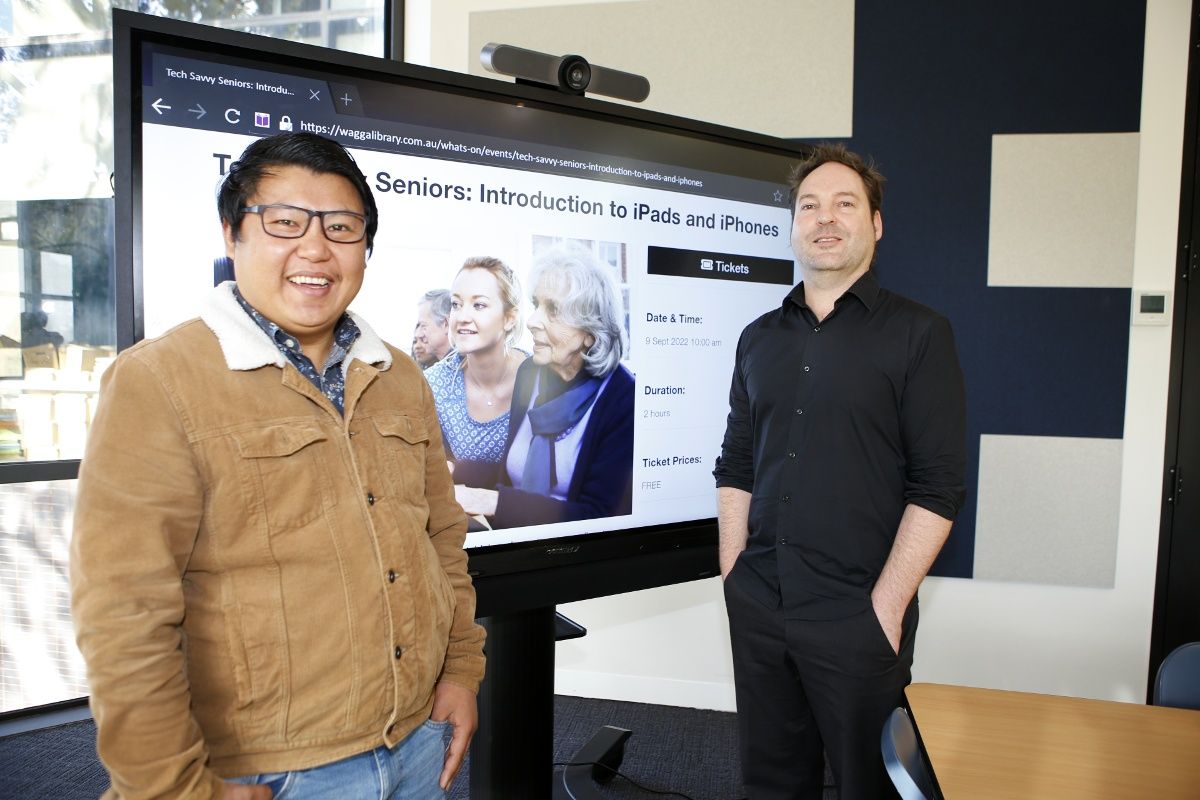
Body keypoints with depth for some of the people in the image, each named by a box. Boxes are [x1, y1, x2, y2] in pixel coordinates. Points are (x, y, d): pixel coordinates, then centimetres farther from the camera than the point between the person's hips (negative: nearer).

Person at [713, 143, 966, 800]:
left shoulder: (918, 334, -4)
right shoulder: (759, 338, 9)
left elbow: (938, 487, -9)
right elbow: (735, 469, 11)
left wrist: (886, 607, -13)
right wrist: (734, 579, 4)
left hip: (859, 619, -4)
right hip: (756, 608, 4)